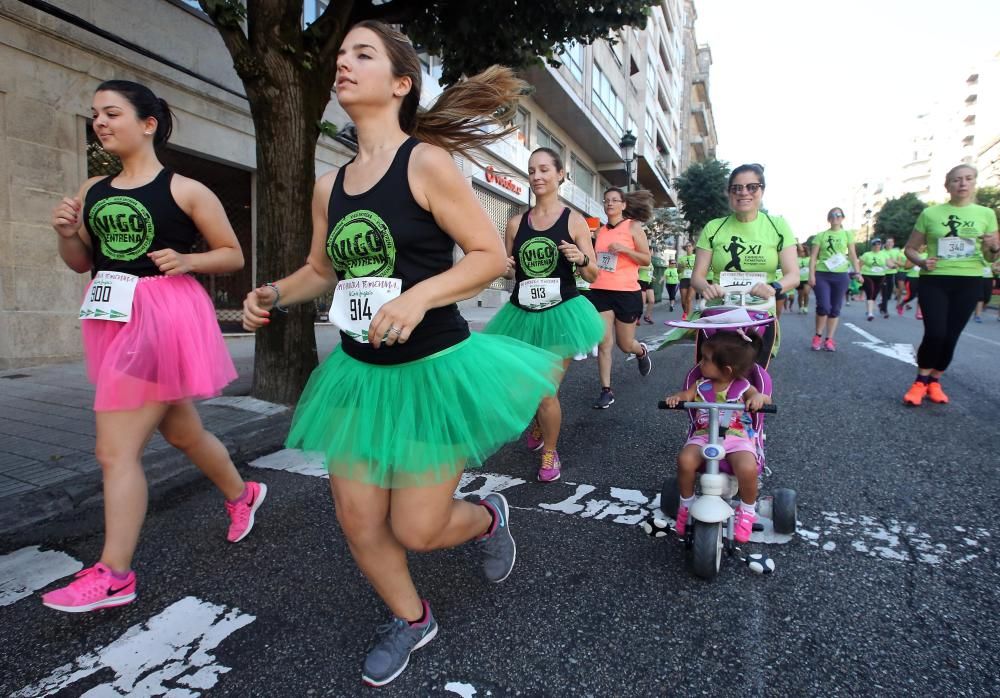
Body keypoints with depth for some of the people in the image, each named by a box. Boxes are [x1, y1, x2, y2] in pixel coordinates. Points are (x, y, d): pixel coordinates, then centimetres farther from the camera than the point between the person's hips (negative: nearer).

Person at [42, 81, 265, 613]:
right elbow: (81, 263, 17)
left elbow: (234, 256, -1)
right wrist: (66, 234, -2)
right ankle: (242, 494, 42)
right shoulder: (92, 190, 11)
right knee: (181, 432, 19)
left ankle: (113, 576, 6)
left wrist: (187, 260, -17)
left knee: (116, 450, -7)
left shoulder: (185, 190, -5)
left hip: (165, 317, -7)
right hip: (114, 321, 7)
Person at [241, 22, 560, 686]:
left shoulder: (427, 161, -11)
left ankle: (488, 517, 38)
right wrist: (274, 294, -1)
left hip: (434, 368, -6)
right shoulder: (329, 186, 6)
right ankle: (411, 620, 39)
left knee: (416, 531, 2)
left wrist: (420, 296, -27)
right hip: (359, 371, 6)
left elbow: (491, 254, -14)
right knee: (358, 522, 10)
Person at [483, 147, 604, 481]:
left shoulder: (574, 221, -2)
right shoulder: (516, 222, 4)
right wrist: (504, 268, -9)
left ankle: (550, 452, 26)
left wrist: (581, 259, -21)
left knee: (546, 391, -2)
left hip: (560, 313, -3)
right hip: (521, 314, 4)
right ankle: (538, 424, 50)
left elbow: (593, 275, -1)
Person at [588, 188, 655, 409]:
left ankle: (642, 352, 44)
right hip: (600, 291, 3)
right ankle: (606, 391, 4)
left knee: (625, 344, 8)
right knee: (604, 343, -3)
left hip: (626, 292, -3)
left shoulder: (633, 227, -2)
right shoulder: (601, 230, 11)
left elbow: (647, 259, -4)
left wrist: (624, 249, -17)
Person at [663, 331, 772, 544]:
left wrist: (759, 397, -30)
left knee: (747, 468, -32)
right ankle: (686, 504, -1)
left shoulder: (742, 387, 0)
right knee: (685, 460, -29)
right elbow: (685, 396, -3)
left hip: (736, 437, -2)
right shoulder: (701, 386, 6)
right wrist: (675, 398, -26)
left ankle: (747, 511, 1)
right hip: (704, 435, 2)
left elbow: (765, 399, -6)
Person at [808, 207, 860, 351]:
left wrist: (858, 273, -4)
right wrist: (811, 274, -9)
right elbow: (813, 256, 1)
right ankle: (818, 336, 6)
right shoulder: (821, 235, 5)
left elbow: (853, 256, 6)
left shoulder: (847, 234, 8)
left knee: (835, 309, 5)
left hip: (840, 276, 2)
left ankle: (829, 339, 12)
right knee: (824, 306, -13)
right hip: (822, 275, -2)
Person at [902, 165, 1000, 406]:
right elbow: (910, 248, 7)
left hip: (969, 283, 2)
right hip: (934, 281, -2)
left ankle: (934, 382, 22)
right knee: (935, 334, -14)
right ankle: (921, 381, 5)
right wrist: (921, 262, -12)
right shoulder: (930, 213, 0)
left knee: (951, 337, 4)